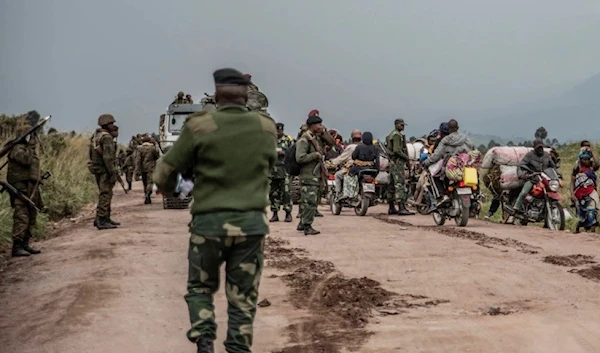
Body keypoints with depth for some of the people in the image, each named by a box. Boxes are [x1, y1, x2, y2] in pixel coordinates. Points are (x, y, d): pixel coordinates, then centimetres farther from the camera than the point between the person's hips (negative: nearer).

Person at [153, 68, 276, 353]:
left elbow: (164, 173, -1)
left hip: (209, 222, -1)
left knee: (200, 289, 17)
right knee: (243, 298, 11)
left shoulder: (200, 126, -7)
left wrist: (168, 188, 19)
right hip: (252, 223, 2)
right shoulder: (267, 128, 0)